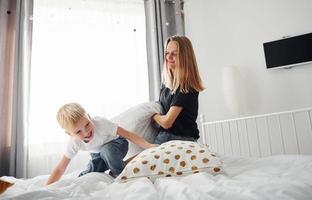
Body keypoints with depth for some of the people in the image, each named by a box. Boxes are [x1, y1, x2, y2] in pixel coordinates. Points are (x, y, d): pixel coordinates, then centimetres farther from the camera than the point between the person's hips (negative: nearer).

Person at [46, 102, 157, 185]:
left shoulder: (101, 123, -37)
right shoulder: (74, 143, -25)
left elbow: (128, 134, -35)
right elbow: (60, 169, -18)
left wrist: (148, 146, -42)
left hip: (117, 145, -3)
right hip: (98, 155, 4)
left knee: (106, 150, -37)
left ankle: (121, 174, -12)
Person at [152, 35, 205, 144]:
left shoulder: (187, 87, -17)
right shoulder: (166, 82, 7)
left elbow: (167, 122, -16)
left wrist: (152, 114, 1)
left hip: (181, 140, -7)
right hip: (163, 137, 7)